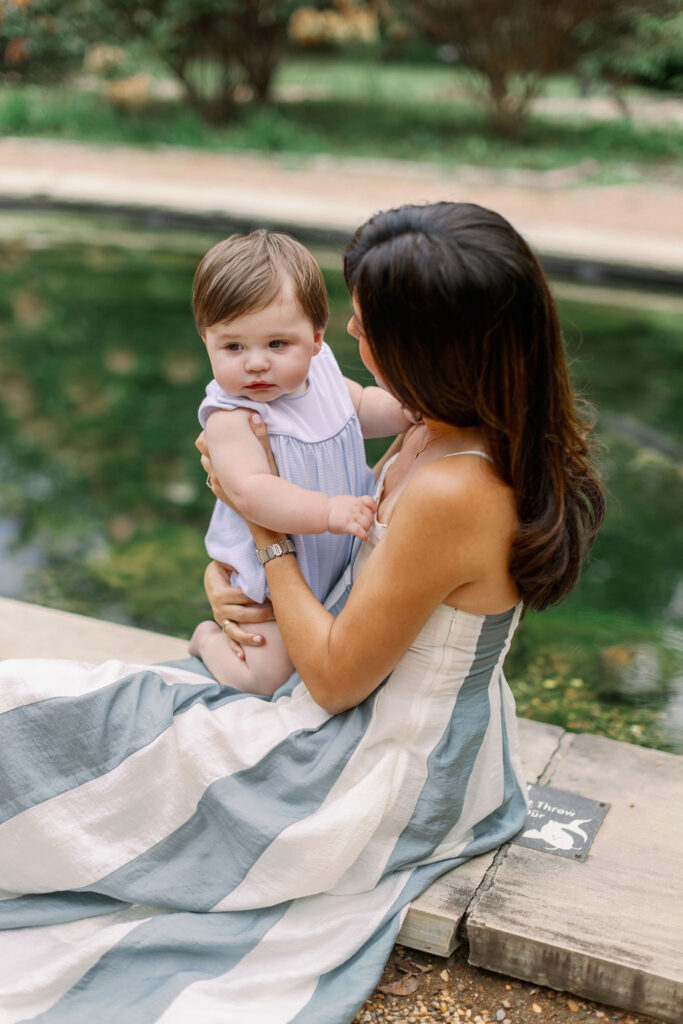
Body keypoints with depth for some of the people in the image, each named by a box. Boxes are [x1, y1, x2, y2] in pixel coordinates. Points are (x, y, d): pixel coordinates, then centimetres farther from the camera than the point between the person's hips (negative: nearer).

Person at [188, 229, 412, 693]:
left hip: (341, 552, 7)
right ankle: (210, 638, 19)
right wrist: (328, 512, -52)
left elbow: (366, 408, 15)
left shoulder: (321, 375, -5)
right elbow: (250, 491, -43)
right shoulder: (231, 416, -30)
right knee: (263, 676, -9)